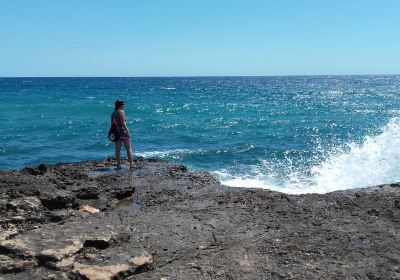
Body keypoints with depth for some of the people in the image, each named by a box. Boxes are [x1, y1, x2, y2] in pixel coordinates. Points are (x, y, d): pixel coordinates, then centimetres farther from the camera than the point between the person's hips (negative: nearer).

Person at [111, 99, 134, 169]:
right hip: (123, 132, -7)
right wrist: (128, 133, -16)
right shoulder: (121, 112, -11)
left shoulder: (113, 113, 12)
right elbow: (123, 124, -17)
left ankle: (119, 165, 6)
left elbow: (112, 124, 13)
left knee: (117, 149, 6)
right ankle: (131, 164, 3)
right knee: (128, 149, 2)